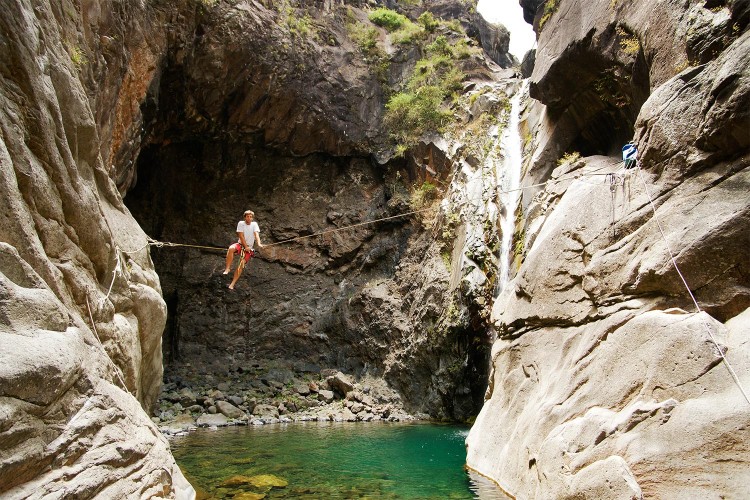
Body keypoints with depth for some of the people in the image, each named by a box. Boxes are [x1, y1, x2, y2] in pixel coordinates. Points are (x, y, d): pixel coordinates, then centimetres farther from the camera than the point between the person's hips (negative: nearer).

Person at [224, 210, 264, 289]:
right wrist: (245, 246, -17)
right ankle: (228, 268, -23)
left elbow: (256, 234, -14)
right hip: (240, 244, -1)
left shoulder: (254, 224, 1)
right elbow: (241, 236, -8)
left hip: (249, 248, 1)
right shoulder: (241, 223, -2)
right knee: (231, 248, -35)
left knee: (242, 263, -14)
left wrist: (259, 243, -32)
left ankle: (232, 284, -9)